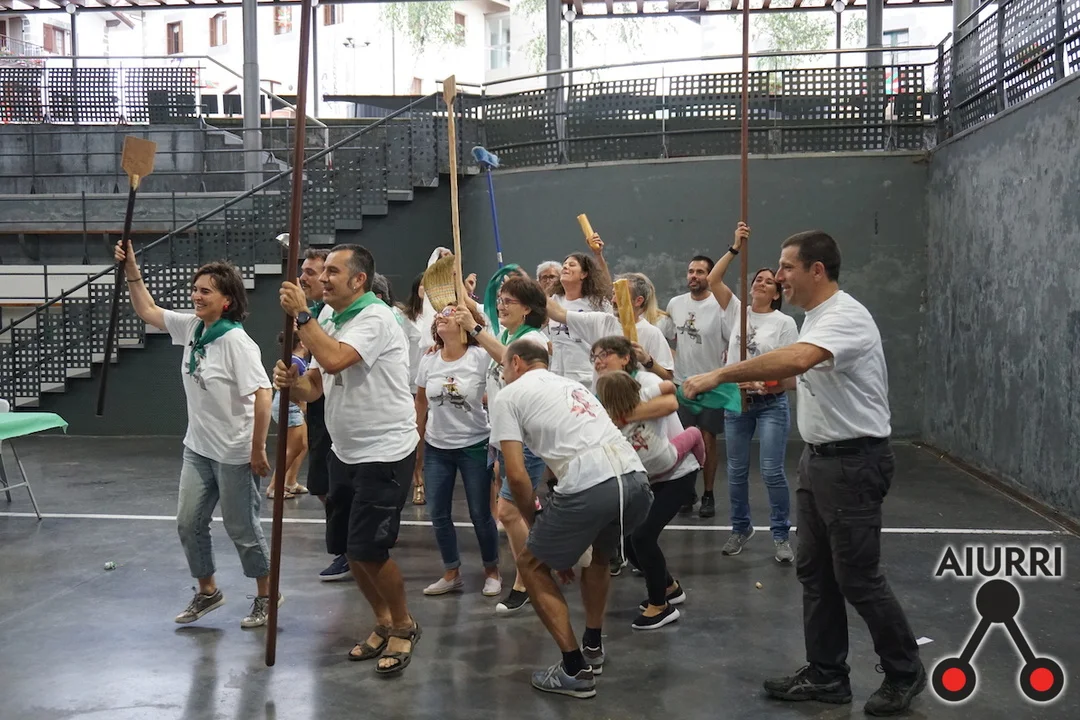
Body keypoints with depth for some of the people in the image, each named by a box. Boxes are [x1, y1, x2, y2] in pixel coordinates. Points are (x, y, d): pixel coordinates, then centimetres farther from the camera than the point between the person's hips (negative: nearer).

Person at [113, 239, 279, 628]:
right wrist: (131, 270, 5)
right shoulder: (191, 327, 2)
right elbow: (148, 311, 16)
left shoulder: (236, 342, -22)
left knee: (242, 527, 5)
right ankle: (207, 591, 32)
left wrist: (258, 450, -23)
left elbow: (262, 394, -26)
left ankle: (267, 595, 25)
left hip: (234, 454, -8)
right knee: (188, 523, 13)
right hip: (198, 449, 8)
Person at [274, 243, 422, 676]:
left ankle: (404, 625, 13)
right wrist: (292, 381, -11)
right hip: (345, 452, 9)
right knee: (346, 547, 12)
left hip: (384, 453, -9)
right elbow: (315, 388, 10)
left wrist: (301, 315, -23)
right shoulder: (328, 321, 10)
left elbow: (333, 360, -32)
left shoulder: (375, 318, -16)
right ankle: (383, 623, 30)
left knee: (369, 548, -9)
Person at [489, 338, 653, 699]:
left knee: (531, 564, 17)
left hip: (590, 488, -7)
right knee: (598, 550, 38)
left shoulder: (508, 396, 12)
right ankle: (593, 648, 44)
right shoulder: (572, 384, 33)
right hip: (637, 481, 7)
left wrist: (534, 524, 19)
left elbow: (517, 475, 2)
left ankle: (575, 670, 14)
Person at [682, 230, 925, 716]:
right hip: (818, 458, 10)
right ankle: (827, 675, 22)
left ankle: (905, 672, 17)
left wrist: (720, 375, -38)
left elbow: (795, 360, -40)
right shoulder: (815, 317, 12)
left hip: (854, 463, -10)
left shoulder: (845, 316, -21)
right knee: (814, 572, 13)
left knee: (858, 578, -1)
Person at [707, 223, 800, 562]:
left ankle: (781, 536, 5)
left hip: (771, 404, -3)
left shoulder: (784, 322, -3)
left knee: (772, 472, -6)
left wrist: (767, 384, -22)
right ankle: (741, 528, 25)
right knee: (736, 471, 10)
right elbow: (713, 280, -4)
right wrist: (735, 248, -10)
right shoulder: (737, 311, 6)